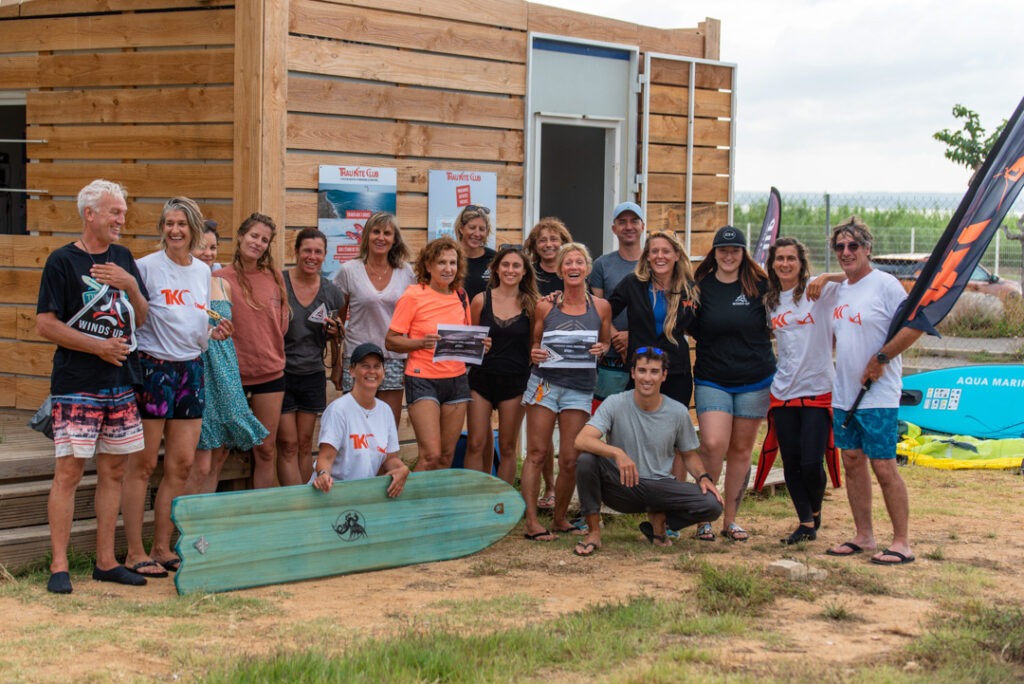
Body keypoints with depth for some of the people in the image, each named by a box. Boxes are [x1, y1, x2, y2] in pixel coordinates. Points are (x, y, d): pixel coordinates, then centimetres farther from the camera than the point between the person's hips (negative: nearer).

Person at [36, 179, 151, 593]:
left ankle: (106, 561, 17)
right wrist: (99, 346, -14)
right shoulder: (63, 261, -6)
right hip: (76, 387, -6)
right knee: (69, 470, -7)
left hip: (121, 384, 6)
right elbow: (45, 325, -10)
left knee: (113, 470, 9)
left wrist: (131, 287, -6)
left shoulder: (123, 259, 12)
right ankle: (59, 566, -2)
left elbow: (141, 319, 13)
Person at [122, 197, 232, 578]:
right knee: (143, 464, -1)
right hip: (153, 367, -6)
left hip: (190, 369, 6)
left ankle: (161, 548, 17)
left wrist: (215, 333, 2)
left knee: (181, 464, 7)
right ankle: (135, 553, 5)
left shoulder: (203, 272, 12)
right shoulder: (147, 267, -6)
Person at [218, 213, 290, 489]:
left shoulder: (274, 277, 7)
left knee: (266, 450, 7)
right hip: (232, 373, -4)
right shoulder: (221, 279, -5)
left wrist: (274, 354, 8)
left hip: (270, 372, 4)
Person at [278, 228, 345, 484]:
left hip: (313, 374, 4)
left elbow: (339, 333, 18)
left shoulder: (331, 292, 5)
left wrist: (337, 331, -4)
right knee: (288, 445, -3)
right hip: (281, 373, -4)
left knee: (305, 444, 11)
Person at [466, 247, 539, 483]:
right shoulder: (481, 300, 2)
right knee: (476, 445, -2)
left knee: (507, 448, 7)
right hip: (482, 377, 0)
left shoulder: (531, 304, 2)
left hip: (515, 381, 0)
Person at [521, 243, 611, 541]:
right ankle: (531, 522, -3)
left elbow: (606, 345, 16)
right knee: (536, 453, -5)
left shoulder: (601, 307, 6)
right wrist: (534, 355, -11)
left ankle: (559, 518, 19)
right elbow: (533, 344, 11)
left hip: (580, 387, 1)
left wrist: (601, 350, -6)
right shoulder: (545, 306, 3)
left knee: (570, 460, 1)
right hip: (544, 382, -1)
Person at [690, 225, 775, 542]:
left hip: (755, 381, 1)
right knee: (713, 445, -16)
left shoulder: (759, 285, 1)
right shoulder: (701, 287, 1)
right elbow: (691, 330, 7)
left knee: (741, 450, 8)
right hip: (712, 381, -1)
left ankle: (730, 519, 19)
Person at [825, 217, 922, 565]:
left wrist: (881, 358, -15)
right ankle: (863, 536, 20)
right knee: (852, 463, 11)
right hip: (843, 394, 8)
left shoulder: (884, 284, -11)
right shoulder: (840, 289, 13)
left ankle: (902, 542, 0)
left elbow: (915, 325, -16)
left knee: (884, 467, -7)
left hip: (877, 396, -8)